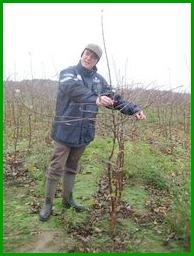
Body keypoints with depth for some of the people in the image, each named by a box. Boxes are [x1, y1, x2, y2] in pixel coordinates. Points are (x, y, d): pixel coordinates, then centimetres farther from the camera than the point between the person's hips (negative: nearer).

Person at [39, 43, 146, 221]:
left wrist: (133, 109, -7)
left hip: (84, 133, 5)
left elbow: (114, 99, 7)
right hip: (65, 131, -4)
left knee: (72, 168, 19)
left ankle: (68, 199, 35)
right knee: (56, 168, 2)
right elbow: (73, 89, -29)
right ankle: (48, 203, 20)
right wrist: (95, 99, -46)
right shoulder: (68, 73, -7)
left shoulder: (99, 80, 9)